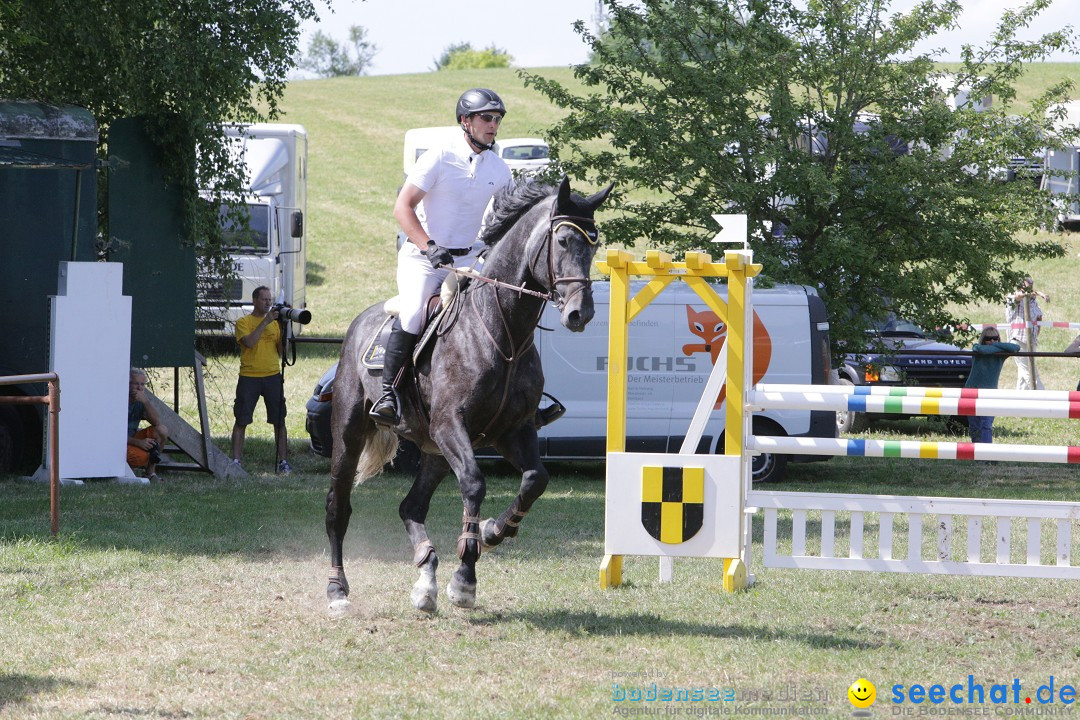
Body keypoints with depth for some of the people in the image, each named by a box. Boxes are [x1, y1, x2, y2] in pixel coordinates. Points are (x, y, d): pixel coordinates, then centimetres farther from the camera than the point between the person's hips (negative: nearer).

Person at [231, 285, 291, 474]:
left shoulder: (274, 322, 12)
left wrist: (283, 329, -4)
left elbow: (281, 351, 8)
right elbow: (249, 342, -18)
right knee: (241, 421, -1)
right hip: (249, 377, -3)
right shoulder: (244, 322, 1)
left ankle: (283, 462, 5)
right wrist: (266, 321, -17)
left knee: (279, 421, 1)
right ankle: (236, 461, 4)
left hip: (272, 376, 3)